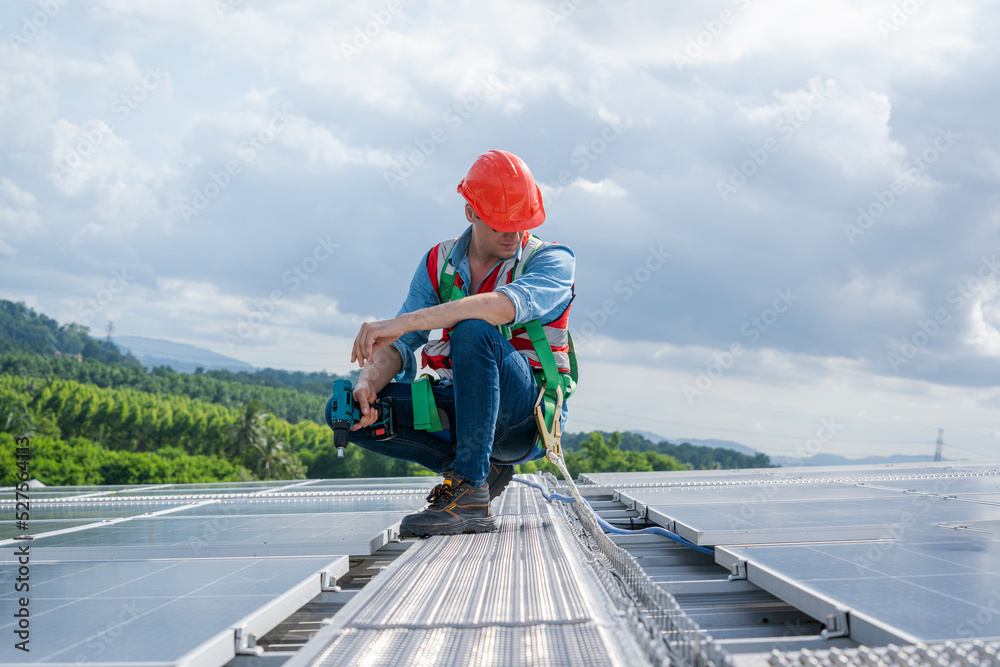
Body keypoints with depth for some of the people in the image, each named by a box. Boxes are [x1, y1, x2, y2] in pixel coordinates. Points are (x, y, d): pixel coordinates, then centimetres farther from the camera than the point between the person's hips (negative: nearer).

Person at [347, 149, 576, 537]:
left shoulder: (552, 261, -10)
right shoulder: (439, 264, 6)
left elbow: (507, 305, -32)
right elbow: (399, 345, 0)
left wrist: (402, 323, -37)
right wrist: (368, 382, -25)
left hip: (529, 415, -5)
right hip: (463, 409, 5)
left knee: (473, 331, -34)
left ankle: (471, 496, -32)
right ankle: (484, 468, -5)